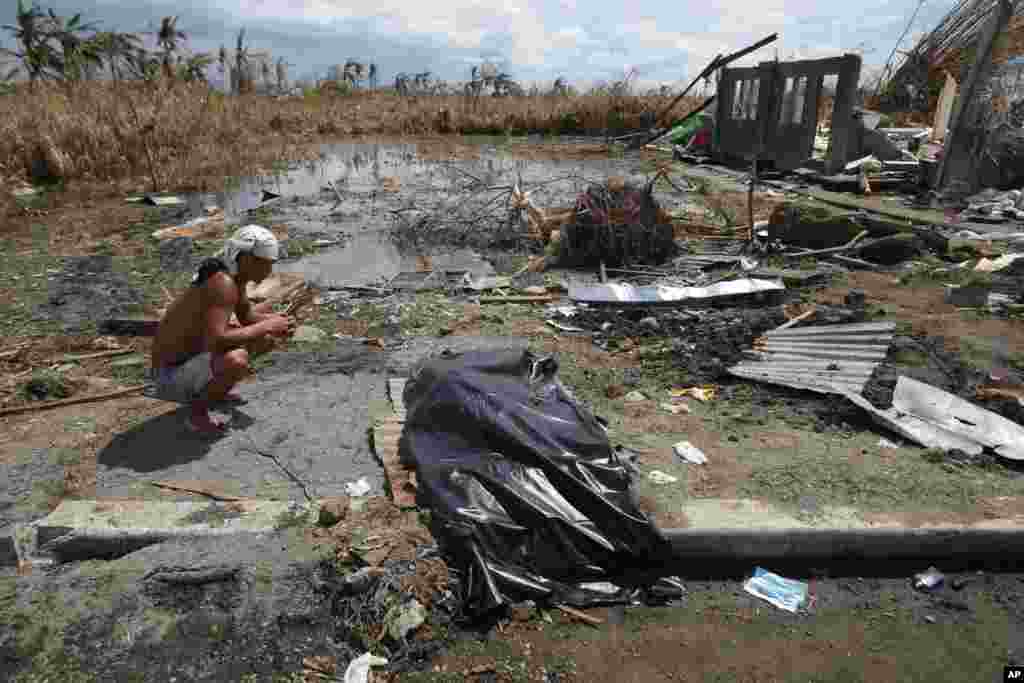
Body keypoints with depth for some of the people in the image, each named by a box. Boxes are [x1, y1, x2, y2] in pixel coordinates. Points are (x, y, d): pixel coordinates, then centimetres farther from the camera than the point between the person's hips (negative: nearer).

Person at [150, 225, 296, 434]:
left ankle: (210, 389, 20)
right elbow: (216, 343, -41)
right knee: (237, 361, -39)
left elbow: (246, 316, 13)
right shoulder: (223, 284, -30)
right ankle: (198, 411, -9)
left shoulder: (235, 272, -2)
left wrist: (276, 324, -7)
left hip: (192, 358, 10)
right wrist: (266, 326, -31)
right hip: (173, 377, -9)